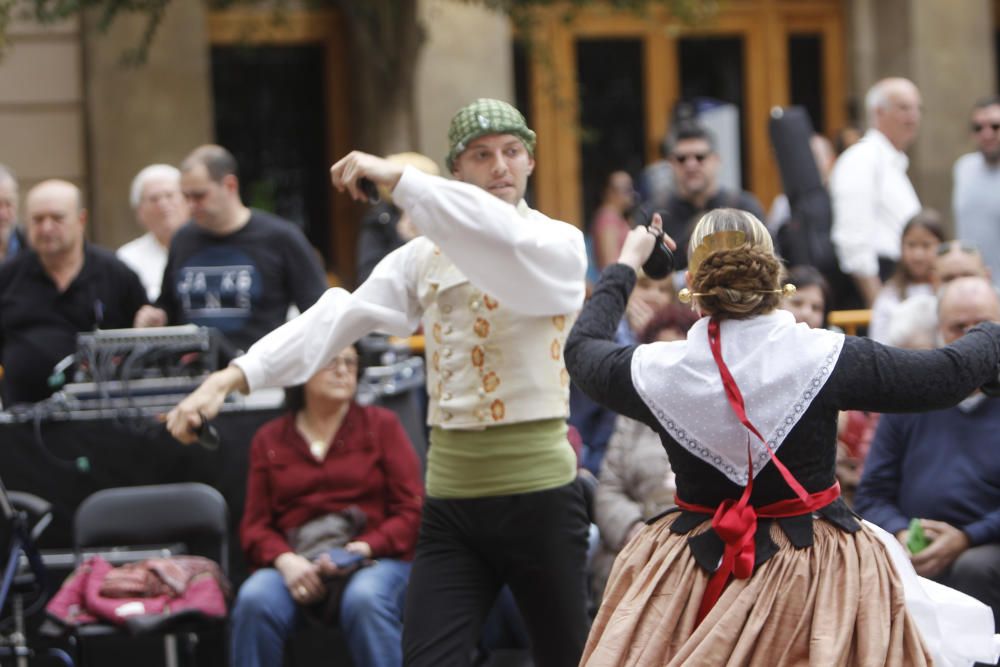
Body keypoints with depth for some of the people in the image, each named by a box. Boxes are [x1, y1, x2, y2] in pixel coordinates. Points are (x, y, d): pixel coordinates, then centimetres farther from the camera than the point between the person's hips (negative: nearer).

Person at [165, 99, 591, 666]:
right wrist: (233, 376, -16)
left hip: (539, 494, -3)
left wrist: (397, 178, -28)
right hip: (450, 498, 3)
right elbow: (340, 316, -3)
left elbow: (507, 243, -25)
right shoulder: (425, 256, 9)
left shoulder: (558, 243, -1)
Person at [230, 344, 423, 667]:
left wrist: (366, 547, -13)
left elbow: (412, 511, 5)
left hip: (374, 557, -1)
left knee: (365, 600, -37)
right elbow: (254, 525, 11)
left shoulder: (382, 424, 13)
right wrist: (285, 560, -12)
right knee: (255, 600, -32)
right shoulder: (269, 439, 16)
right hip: (297, 564, 1)